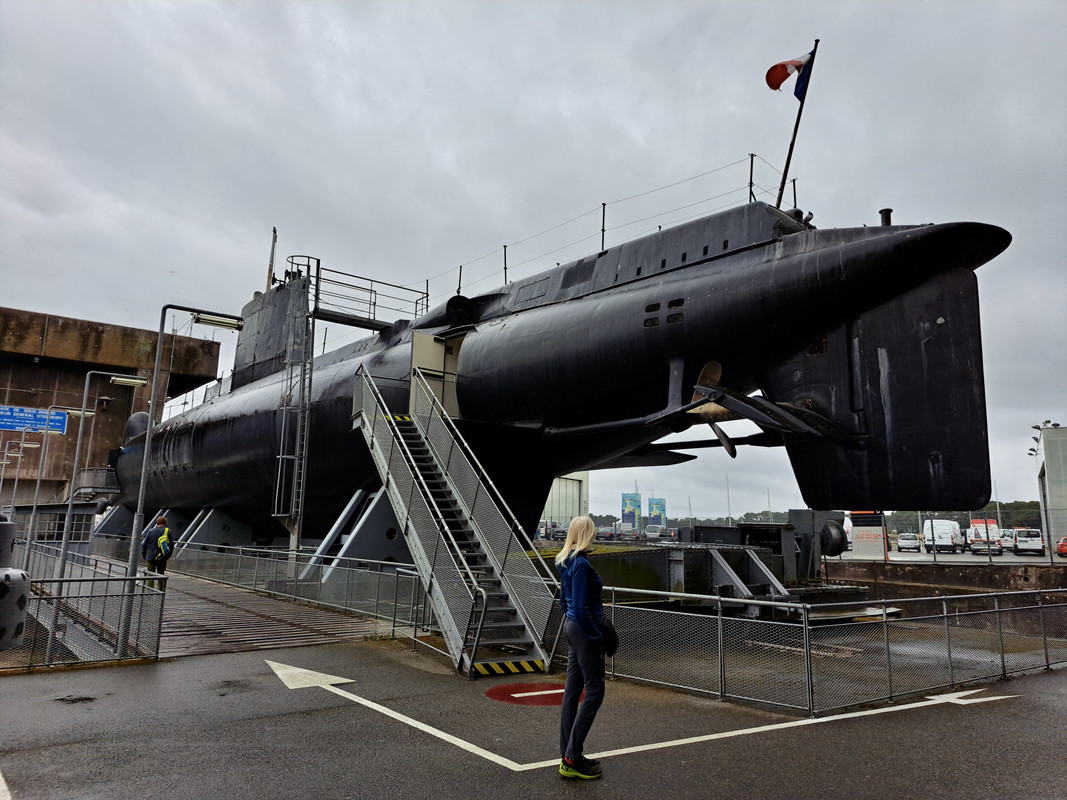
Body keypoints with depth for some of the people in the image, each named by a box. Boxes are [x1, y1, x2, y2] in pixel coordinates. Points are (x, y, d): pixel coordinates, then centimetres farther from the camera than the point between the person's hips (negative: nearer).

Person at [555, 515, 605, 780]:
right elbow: (581, 608, -22)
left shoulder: (567, 562, 10)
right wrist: (597, 637, -15)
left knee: (573, 691, 13)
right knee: (594, 692, -2)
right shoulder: (581, 564, -19)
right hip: (584, 630, -10)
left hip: (572, 626, 10)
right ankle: (572, 759, 2)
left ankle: (568, 755, 22)